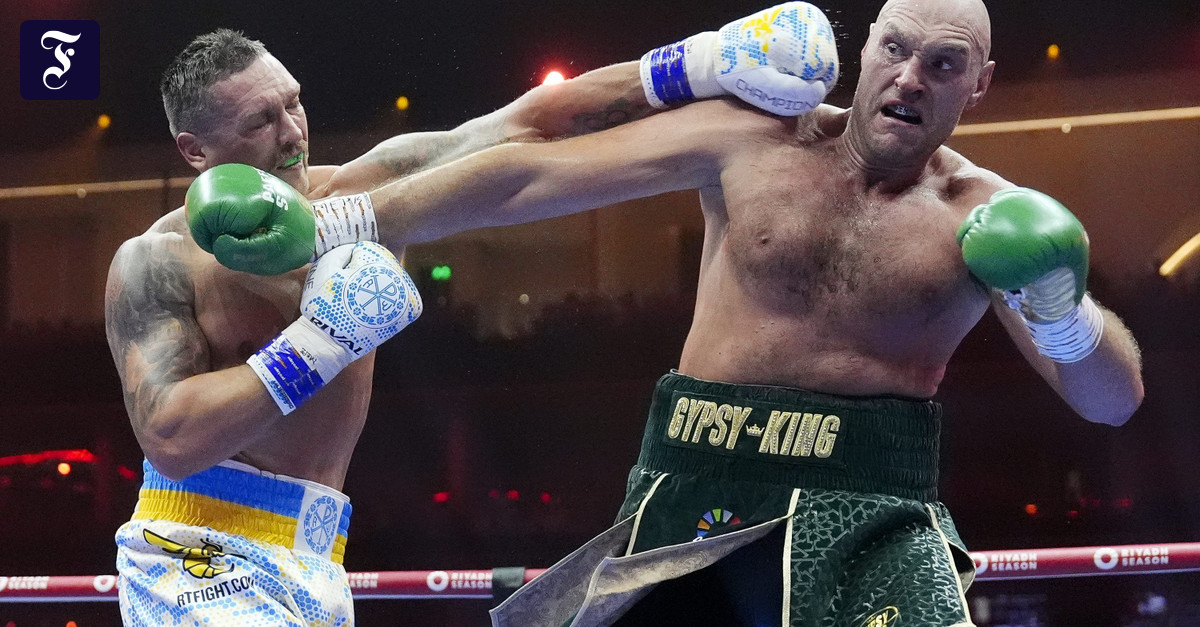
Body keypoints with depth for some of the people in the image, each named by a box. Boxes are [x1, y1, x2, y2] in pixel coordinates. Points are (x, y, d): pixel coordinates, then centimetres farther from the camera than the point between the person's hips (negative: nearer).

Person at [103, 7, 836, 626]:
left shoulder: (363, 192, 5)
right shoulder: (161, 263, -8)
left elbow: (525, 128, 0)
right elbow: (171, 439, -19)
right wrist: (317, 345, -20)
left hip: (313, 564, 6)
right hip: (201, 557, -6)